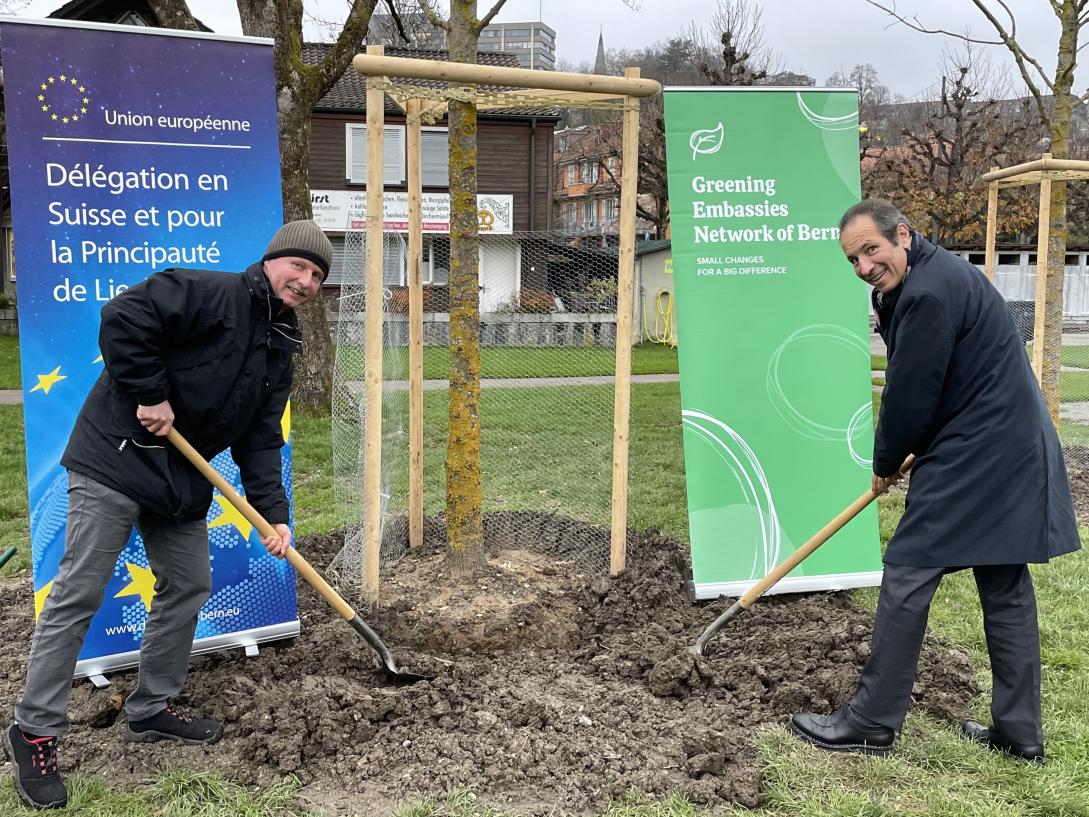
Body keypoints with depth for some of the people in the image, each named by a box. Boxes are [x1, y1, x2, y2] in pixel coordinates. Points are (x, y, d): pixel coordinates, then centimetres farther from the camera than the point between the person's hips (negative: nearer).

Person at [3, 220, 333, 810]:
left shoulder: (278, 352, 10)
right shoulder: (209, 294, -14)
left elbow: (260, 440, 8)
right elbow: (123, 320, -24)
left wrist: (273, 512, -1)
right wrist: (150, 396, -21)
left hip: (183, 482, 9)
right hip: (116, 459, -8)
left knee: (189, 587, 12)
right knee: (78, 594, -4)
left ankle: (151, 711, 29)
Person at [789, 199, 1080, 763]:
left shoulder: (929, 293, -20)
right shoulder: (937, 275, 14)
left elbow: (910, 394, -16)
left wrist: (886, 463, 0)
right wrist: (901, 456, 18)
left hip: (971, 459, -11)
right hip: (1012, 452, 11)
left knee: (907, 578, -4)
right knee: (1005, 589, 13)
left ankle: (872, 723, 6)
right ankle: (1019, 732, 23)